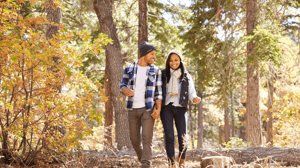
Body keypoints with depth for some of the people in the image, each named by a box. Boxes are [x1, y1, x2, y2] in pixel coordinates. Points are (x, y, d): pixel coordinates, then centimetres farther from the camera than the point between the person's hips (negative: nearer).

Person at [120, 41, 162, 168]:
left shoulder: (156, 71, 3)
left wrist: (158, 109, -10)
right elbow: (122, 86, 10)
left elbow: (158, 92, 2)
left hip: (148, 109, -2)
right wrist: (126, 90, -15)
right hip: (133, 109, 2)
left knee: (147, 139, -12)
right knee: (135, 140, 7)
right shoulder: (129, 69, 5)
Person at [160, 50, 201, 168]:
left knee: (182, 138, -4)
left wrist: (195, 98, -17)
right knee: (169, 137, -11)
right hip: (166, 108, -1)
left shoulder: (186, 76, 13)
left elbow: (191, 92, 6)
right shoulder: (163, 74, 9)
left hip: (180, 108, 1)